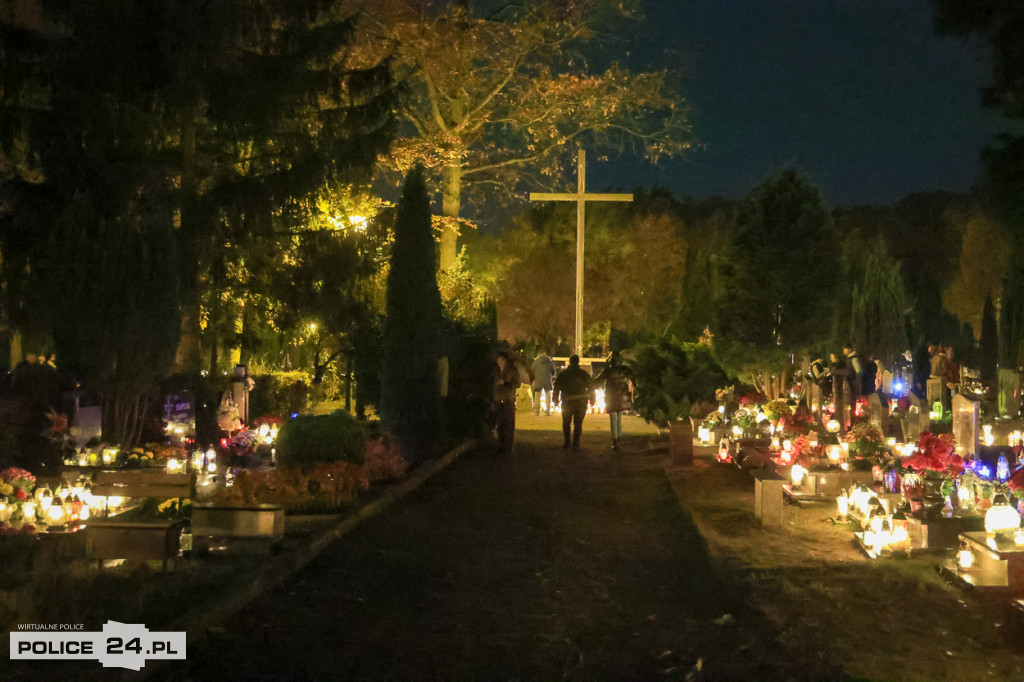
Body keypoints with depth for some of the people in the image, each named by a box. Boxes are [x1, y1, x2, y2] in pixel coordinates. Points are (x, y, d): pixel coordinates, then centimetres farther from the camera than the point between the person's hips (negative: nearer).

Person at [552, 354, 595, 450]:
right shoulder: (583, 374, -1)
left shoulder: (562, 374, 0)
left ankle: (566, 442, 13)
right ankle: (575, 444, 1)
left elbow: (556, 387, 3)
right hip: (581, 402, 0)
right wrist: (592, 399, 12)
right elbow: (591, 387, 2)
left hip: (567, 402, 0)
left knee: (566, 423, 16)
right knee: (578, 423, 5)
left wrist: (555, 399, 13)